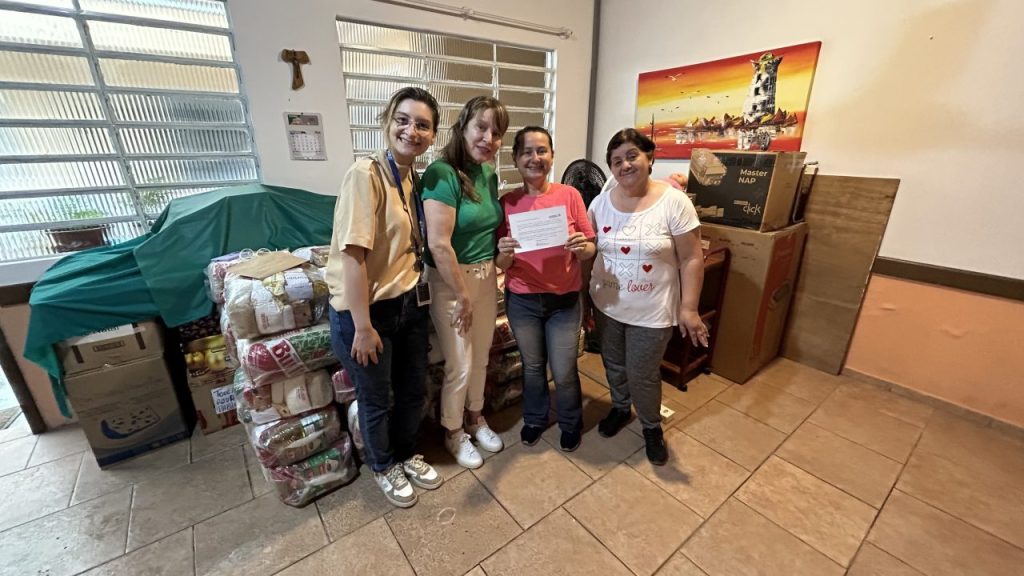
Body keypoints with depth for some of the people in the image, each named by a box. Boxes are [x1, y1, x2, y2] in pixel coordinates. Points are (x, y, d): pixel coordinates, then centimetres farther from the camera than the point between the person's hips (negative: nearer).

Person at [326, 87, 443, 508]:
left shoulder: (414, 177, 5)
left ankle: (406, 454, 48)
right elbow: (352, 255, -21)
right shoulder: (366, 174, -18)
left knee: (413, 391, 20)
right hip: (366, 310, -7)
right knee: (377, 400, 15)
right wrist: (363, 327, -19)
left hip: (408, 302, 7)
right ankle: (384, 466, 43)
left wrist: (419, 295, 9)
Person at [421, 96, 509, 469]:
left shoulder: (489, 174, 4)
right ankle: (453, 432, 33)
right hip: (450, 279, -7)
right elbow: (439, 244, -23)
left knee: (481, 357, 20)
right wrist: (463, 295, -18)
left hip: (486, 275, 7)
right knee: (460, 365, 7)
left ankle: (475, 418, 44)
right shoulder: (442, 173, -20)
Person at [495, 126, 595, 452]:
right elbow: (500, 264, -4)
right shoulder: (507, 203, -5)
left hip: (564, 300, -1)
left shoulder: (570, 195, -6)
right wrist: (505, 254, -26)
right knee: (532, 366, 19)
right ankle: (534, 418, 46)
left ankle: (571, 424, 39)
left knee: (564, 372, 9)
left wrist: (582, 247, -25)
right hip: (521, 300, 1)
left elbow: (590, 250, -3)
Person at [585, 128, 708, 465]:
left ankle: (652, 427, 39)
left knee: (642, 376, 9)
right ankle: (620, 408, 50)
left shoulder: (674, 202, -13)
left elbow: (692, 259, -11)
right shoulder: (601, 202, -2)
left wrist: (689, 308, -15)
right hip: (606, 305, 4)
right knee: (613, 365, 21)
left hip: (651, 311, -3)